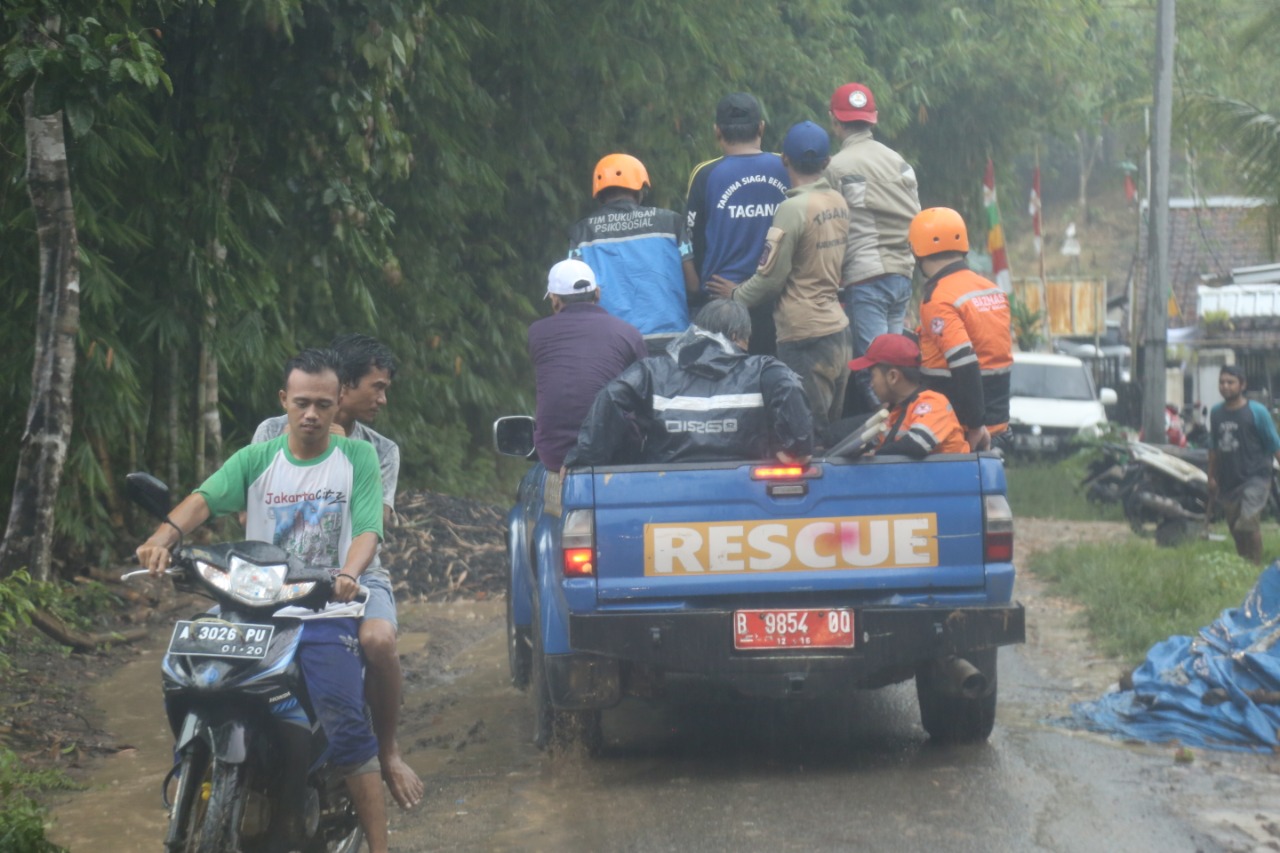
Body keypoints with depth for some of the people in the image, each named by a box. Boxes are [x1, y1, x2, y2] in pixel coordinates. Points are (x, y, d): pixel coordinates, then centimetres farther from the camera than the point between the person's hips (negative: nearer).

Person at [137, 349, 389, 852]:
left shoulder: (357, 459, 6)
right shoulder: (256, 461, 9)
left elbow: (367, 530, -7)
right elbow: (205, 499, -8)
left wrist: (348, 575, -30)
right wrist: (164, 536, -30)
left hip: (326, 620, -2)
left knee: (348, 736, -18)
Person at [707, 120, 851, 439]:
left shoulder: (793, 209, -14)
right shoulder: (839, 204, 7)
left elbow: (771, 277, -11)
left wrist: (737, 295, 7)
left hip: (805, 335, -8)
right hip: (838, 328, 8)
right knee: (834, 431, 13)